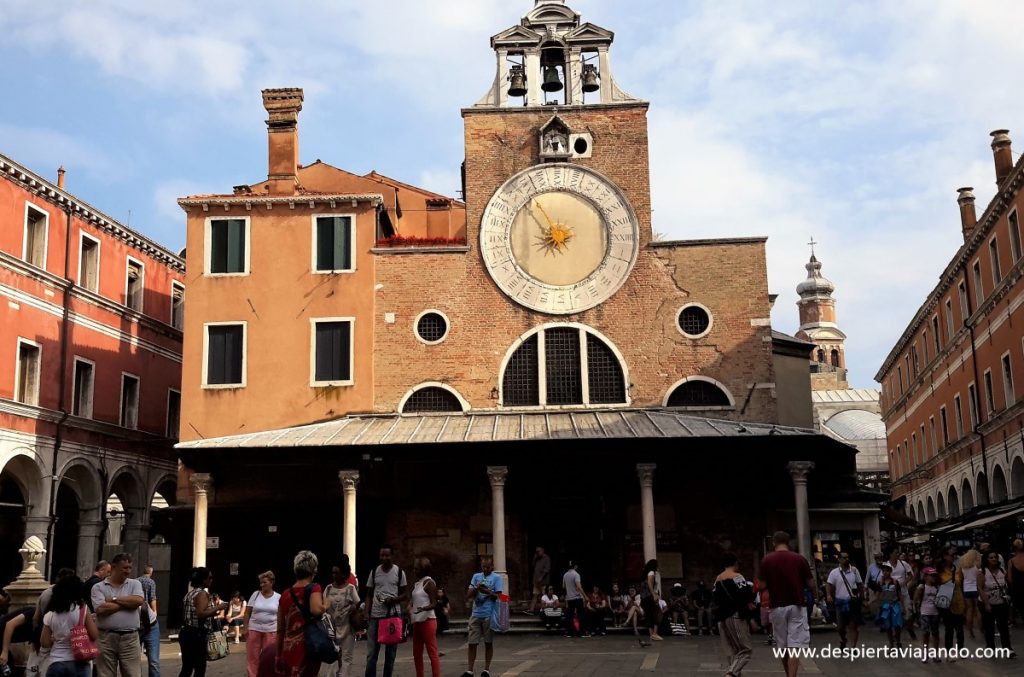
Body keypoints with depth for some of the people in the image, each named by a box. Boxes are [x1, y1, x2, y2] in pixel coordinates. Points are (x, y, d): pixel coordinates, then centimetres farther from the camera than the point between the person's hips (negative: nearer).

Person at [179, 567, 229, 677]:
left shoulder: (190, 593, 15)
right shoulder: (202, 593, -13)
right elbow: (201, 614, -27)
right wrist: (217, 608, -18)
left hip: (185, 632, 9)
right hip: (196, 634, -9)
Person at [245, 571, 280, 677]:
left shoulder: (278, 597, 0)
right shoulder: (255, 594, 1)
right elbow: (247, 612, 4)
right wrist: (246, 628, -2)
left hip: (271, 631, 0)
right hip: (254, 629, 1)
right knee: (252, 656, 5)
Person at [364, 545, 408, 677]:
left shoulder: (399, 572, 2)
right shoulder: (374, 572, 7)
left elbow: (405, 595, 4)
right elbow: (368, 594, 11)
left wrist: (393, 600, -15)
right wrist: (366, 613, 0)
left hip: (393, 615, -1)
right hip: (376, 615, 1)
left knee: (391, 651, 6)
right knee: (371, 651, 0)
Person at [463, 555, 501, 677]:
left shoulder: (496, 578, 2)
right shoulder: (476, 576, 12)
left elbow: (498, 596, -4)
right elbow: (468, 595, 7)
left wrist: (487, 592, -19)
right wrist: (476, 588, -11)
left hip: (489, 615, -3)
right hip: (476, 614, 3)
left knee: (488, 643, 5)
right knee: (472, 643, 1)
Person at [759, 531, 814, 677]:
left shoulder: (766, 560, -1)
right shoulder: (799, 559, -2)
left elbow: (764, 586, 0)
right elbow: (811, 585, 1)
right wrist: (815, 589, 24)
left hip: (777, 607, 1)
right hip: (796, 606, -1)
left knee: (783, 647, 16)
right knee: (794, 647, -5)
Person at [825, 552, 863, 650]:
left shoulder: (854, 570, 3)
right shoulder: (834, 572, -3)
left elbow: (860, 584, 8)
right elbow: (829, 584, -7)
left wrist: (862, 597, 5)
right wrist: (828, 595, -24)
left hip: (853, 601, 0)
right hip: (840, 601, 0)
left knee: (853, 625, 0)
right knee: (841, 625, 9)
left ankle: (853, 646, 6)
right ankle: (843, 640, 37)